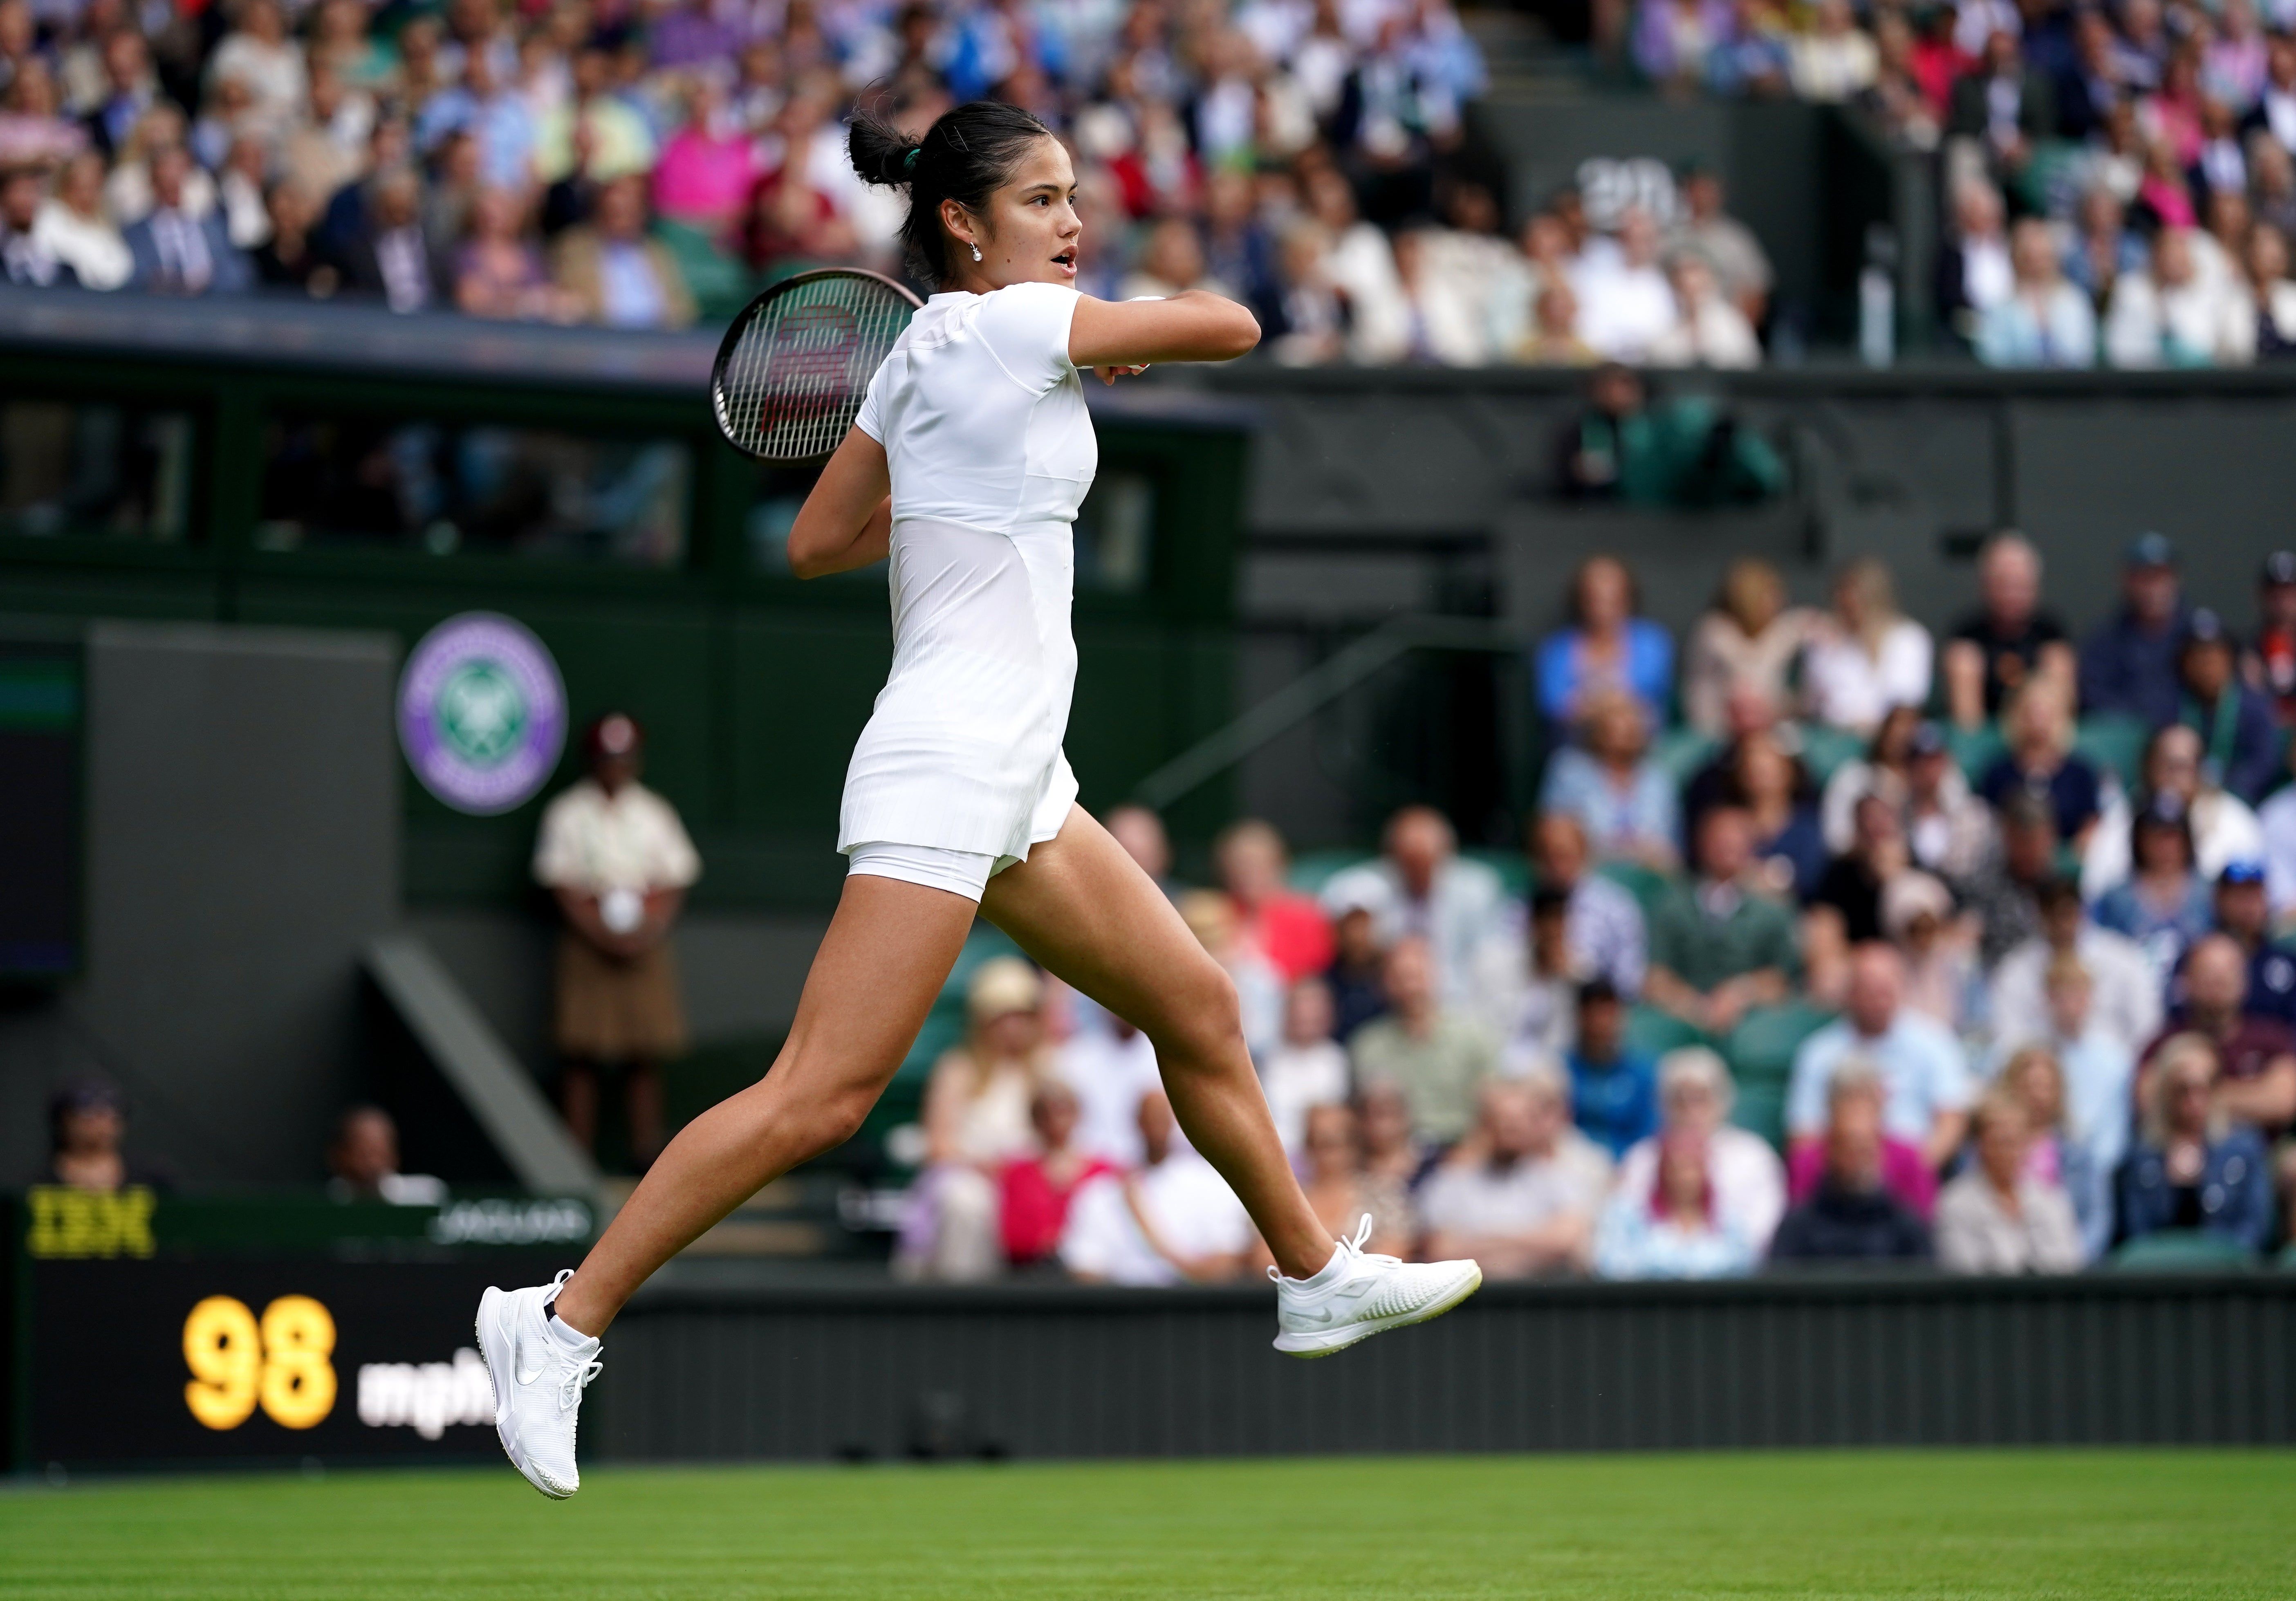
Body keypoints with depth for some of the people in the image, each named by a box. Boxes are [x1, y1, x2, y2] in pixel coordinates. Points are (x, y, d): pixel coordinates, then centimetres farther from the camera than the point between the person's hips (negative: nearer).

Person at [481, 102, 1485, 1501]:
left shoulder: (923, 360, 12)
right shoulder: (1006, 325, -12)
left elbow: (815, 545, 16)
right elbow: (1231, 326, -5)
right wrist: (1112, 339, 13)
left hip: (1016, 783, 10)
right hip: (943, 770, -10)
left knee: (1200, 1012, 17)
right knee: (820, 1097, -14)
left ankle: (1319, 1279, 31)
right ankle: (562, 1322, -12)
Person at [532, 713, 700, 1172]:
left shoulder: (656, 814, 9)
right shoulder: (568, 815, 2)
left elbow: (674, 884, 8)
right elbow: (562, 887, -3)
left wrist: (651, 931, -9)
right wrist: (601, 934, -14)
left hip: (646, 943, 2)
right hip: (588, 940, -2)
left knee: (645, 1056, 0)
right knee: (580, 1053, -6)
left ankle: (647, 1150, 3)